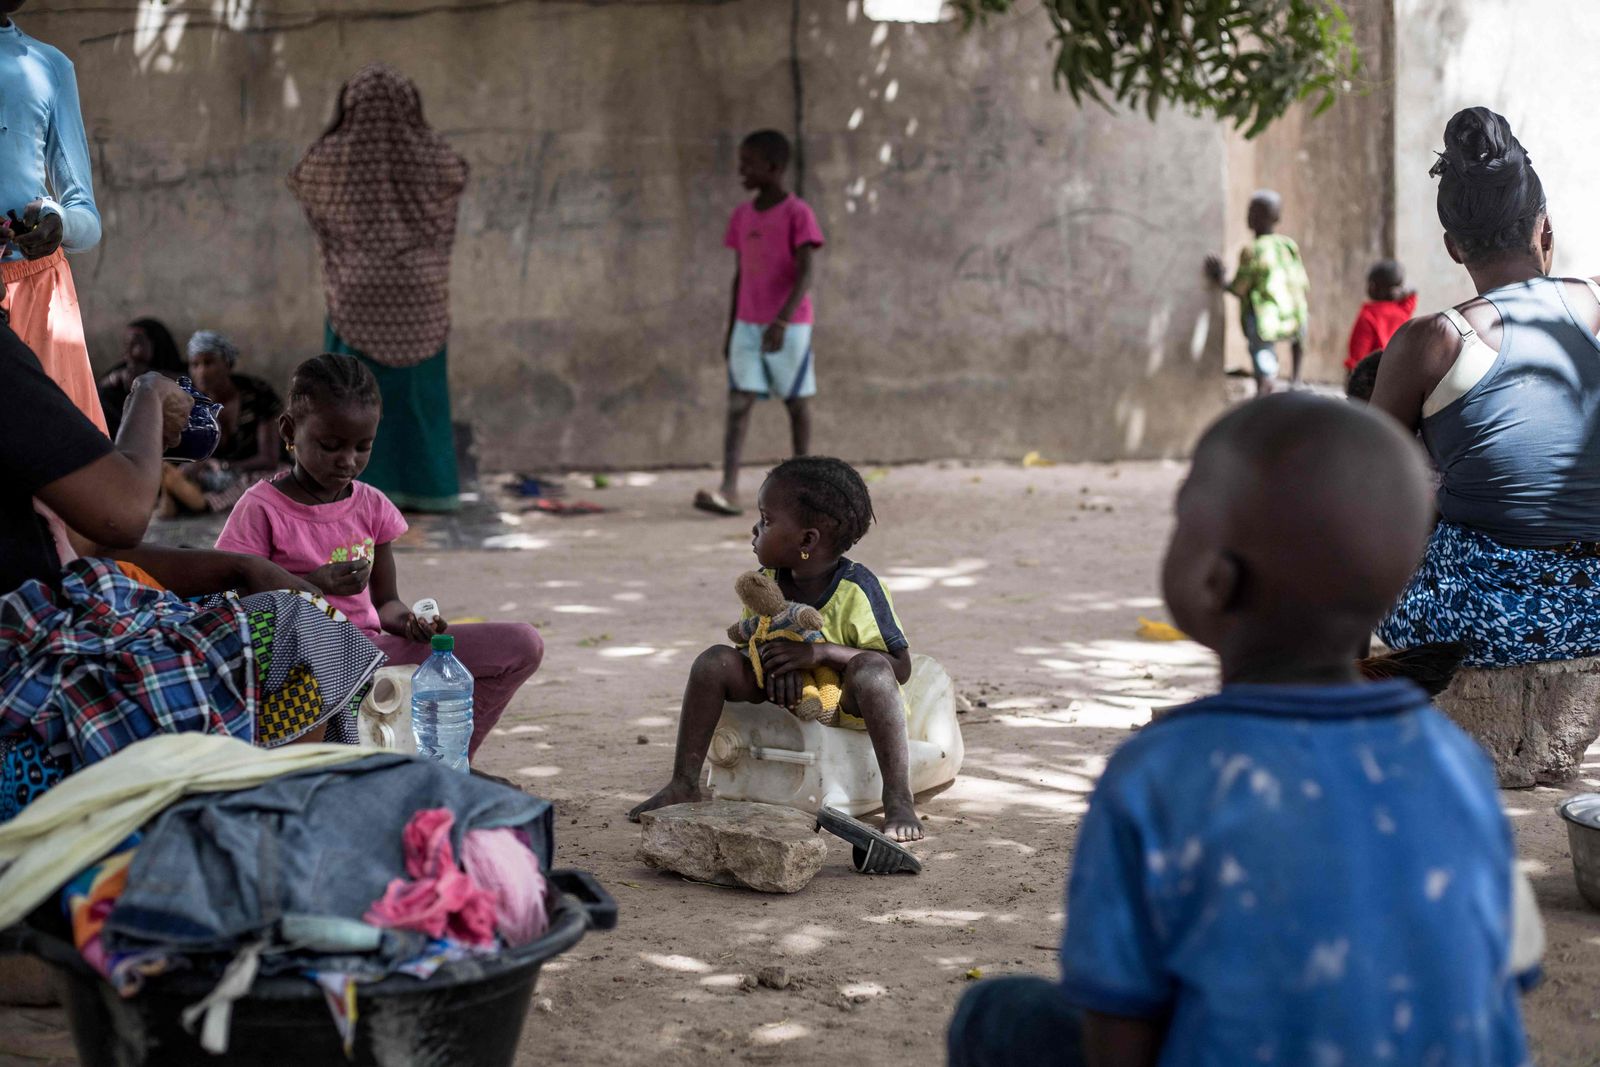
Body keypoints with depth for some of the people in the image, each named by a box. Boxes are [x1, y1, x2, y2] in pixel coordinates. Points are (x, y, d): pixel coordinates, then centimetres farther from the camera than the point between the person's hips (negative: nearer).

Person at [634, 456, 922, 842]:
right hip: (786, 697, 5)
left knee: (870, 668, -37)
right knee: (716, 660, -15)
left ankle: (899, 801, -36)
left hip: (848, 708, -5)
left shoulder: (858, 589, -20)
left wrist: (821, 652, -30)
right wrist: (774, 664, -17)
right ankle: (684, 784, -10)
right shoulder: (766, 583, -4)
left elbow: (901, 667, -20)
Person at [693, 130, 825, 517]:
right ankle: (728, 489, -14)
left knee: (796, 401, 6)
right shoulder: (742, 216, 8)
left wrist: (781, 321, -28)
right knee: (738, 401, -7)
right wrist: (731, 328, 14)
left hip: (789, 326, -5)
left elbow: (805, 275, -17)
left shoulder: (797, 214, -10)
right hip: (748, 326, 5)